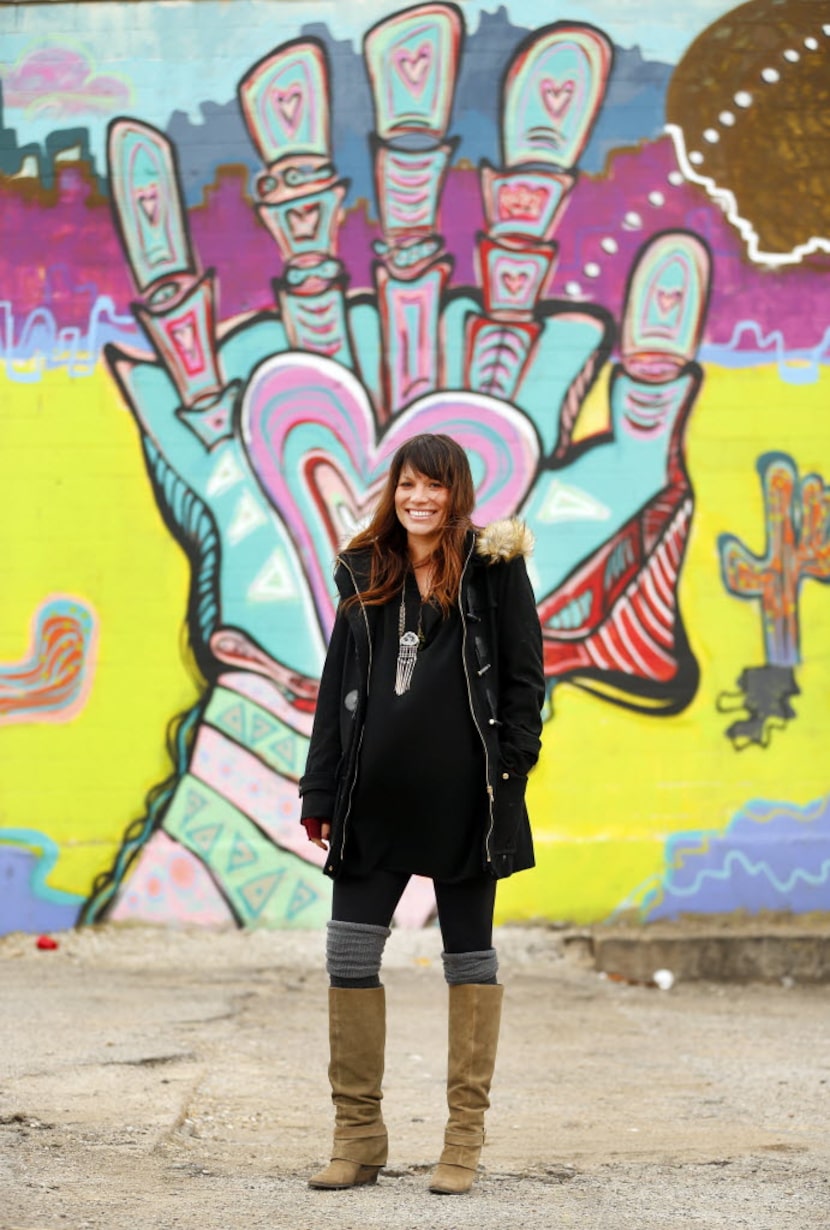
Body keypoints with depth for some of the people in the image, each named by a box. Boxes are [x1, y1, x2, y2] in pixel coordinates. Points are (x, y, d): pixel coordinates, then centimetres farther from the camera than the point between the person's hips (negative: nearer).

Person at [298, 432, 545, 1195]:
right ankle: (358, 1134, 11)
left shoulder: (492, 568, 1)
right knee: (348, 953, 1)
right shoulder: (366, 575, 12)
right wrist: (320, 793, 8)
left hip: (462, 793, -4)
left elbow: (523, 674, -1)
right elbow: (338, 685, 13)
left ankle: (465, 1140, 11)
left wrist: (511, 769, -11)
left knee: (469, 955, 5)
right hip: (375, 795, 4)